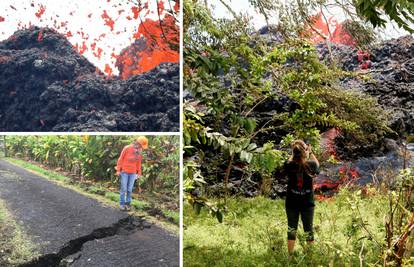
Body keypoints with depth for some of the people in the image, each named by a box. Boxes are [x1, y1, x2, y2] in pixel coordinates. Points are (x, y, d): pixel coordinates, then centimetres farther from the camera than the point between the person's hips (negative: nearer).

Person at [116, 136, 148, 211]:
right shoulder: (127, 148, -12)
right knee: (123, 189, -1)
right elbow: (120, 159, -7)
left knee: (130, 189, 4)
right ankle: (122, 204, 9)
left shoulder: (139, 151, 4)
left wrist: (139, 173, 11)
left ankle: (128, 203, 13)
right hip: (124, 171, -4)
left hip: (133, 173, 4)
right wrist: (118, 170, -8)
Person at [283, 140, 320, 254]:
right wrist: (311, 152, 19)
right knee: (309, 229, 13)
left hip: (291, 203, 0)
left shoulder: (289, 165, -15)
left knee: (291, 229, 12)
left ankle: (290, 254, 19)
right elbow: (317, 164, 10)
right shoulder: (311, 165, -15)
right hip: (308, 203, 0)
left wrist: (293, 154, 16)